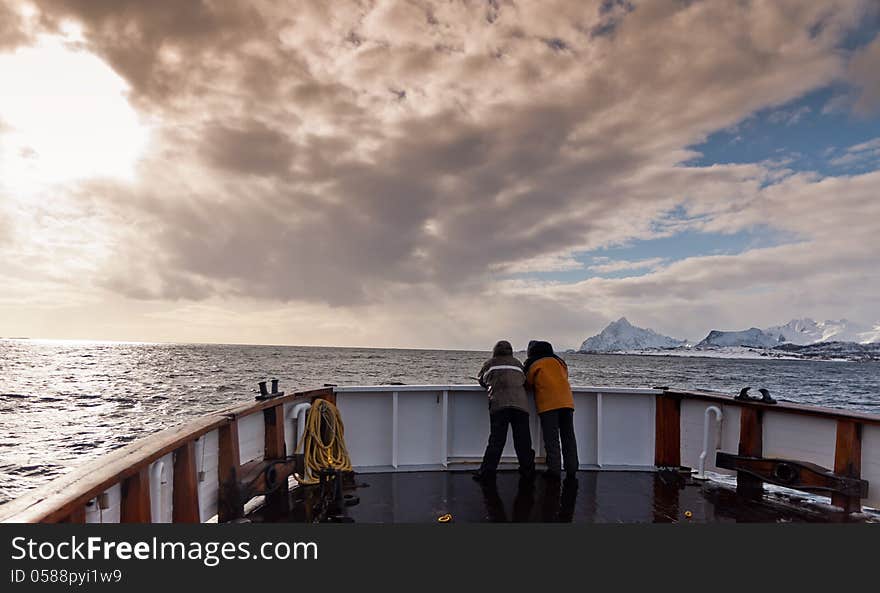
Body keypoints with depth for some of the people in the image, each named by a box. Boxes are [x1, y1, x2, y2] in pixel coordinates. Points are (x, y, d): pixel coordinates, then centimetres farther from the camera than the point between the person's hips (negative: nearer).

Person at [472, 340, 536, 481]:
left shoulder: (490, 363, 18)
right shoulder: (517, 363, 24)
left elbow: (481, 380, 28)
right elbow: (525, 382, 22)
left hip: (499, 403, -2)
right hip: (521, 403, 2)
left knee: (496, 439, -3)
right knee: (523, 439, 9)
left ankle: (487, 470, -4)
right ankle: (528, 468, 16)